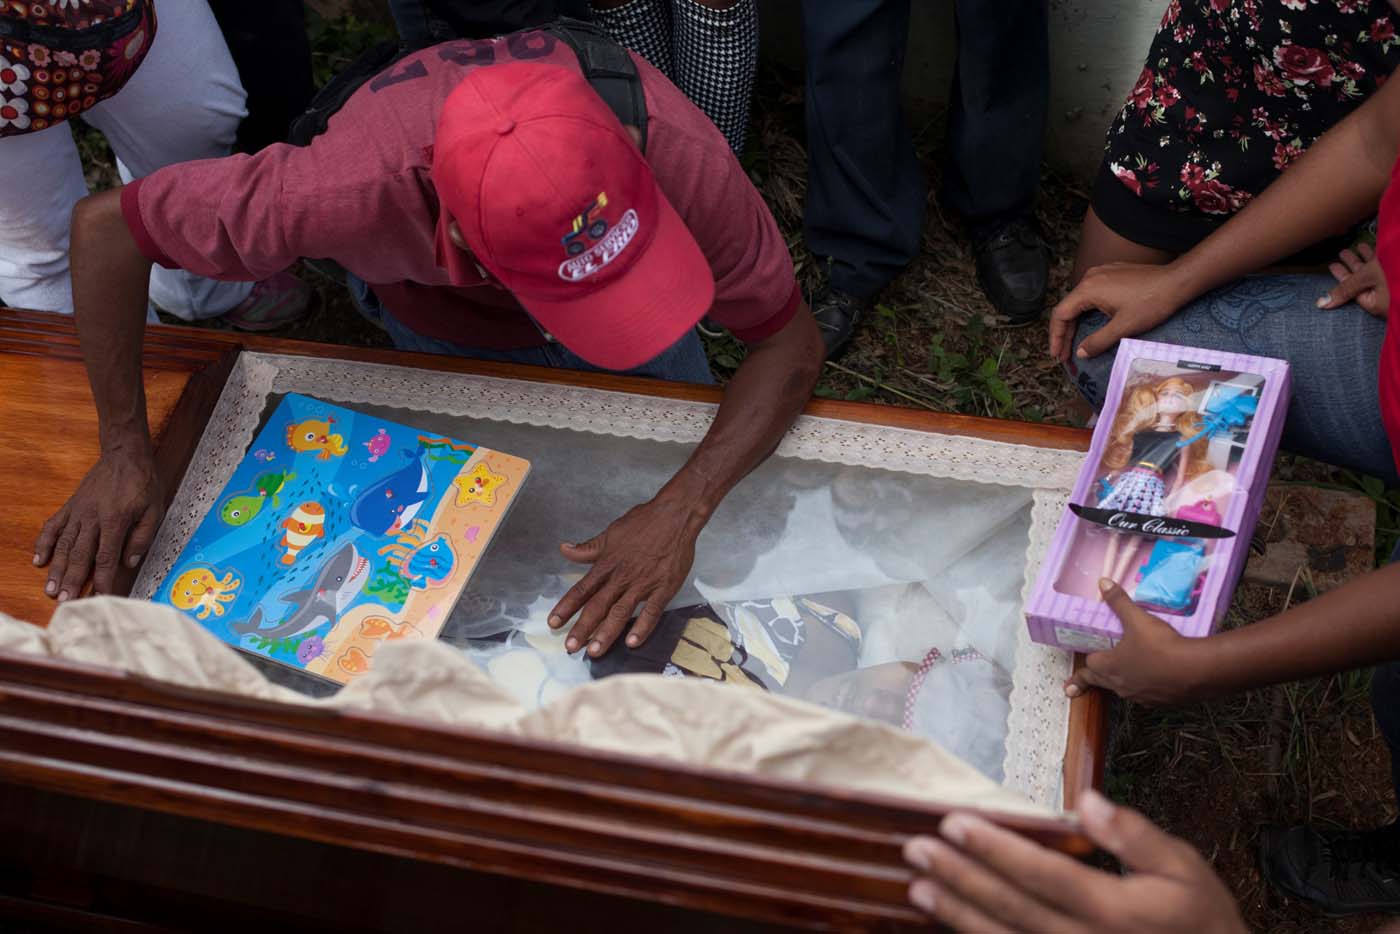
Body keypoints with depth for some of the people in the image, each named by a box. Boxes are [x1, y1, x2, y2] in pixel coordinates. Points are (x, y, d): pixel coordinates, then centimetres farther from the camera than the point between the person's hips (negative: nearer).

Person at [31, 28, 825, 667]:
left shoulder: (681, 158, -44)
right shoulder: (361, 186, -46)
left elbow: (791, 339, -32)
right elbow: (105, 227, -32)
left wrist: (681, 510, -46)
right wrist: (126, 453, -30)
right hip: (440, 308, -1)